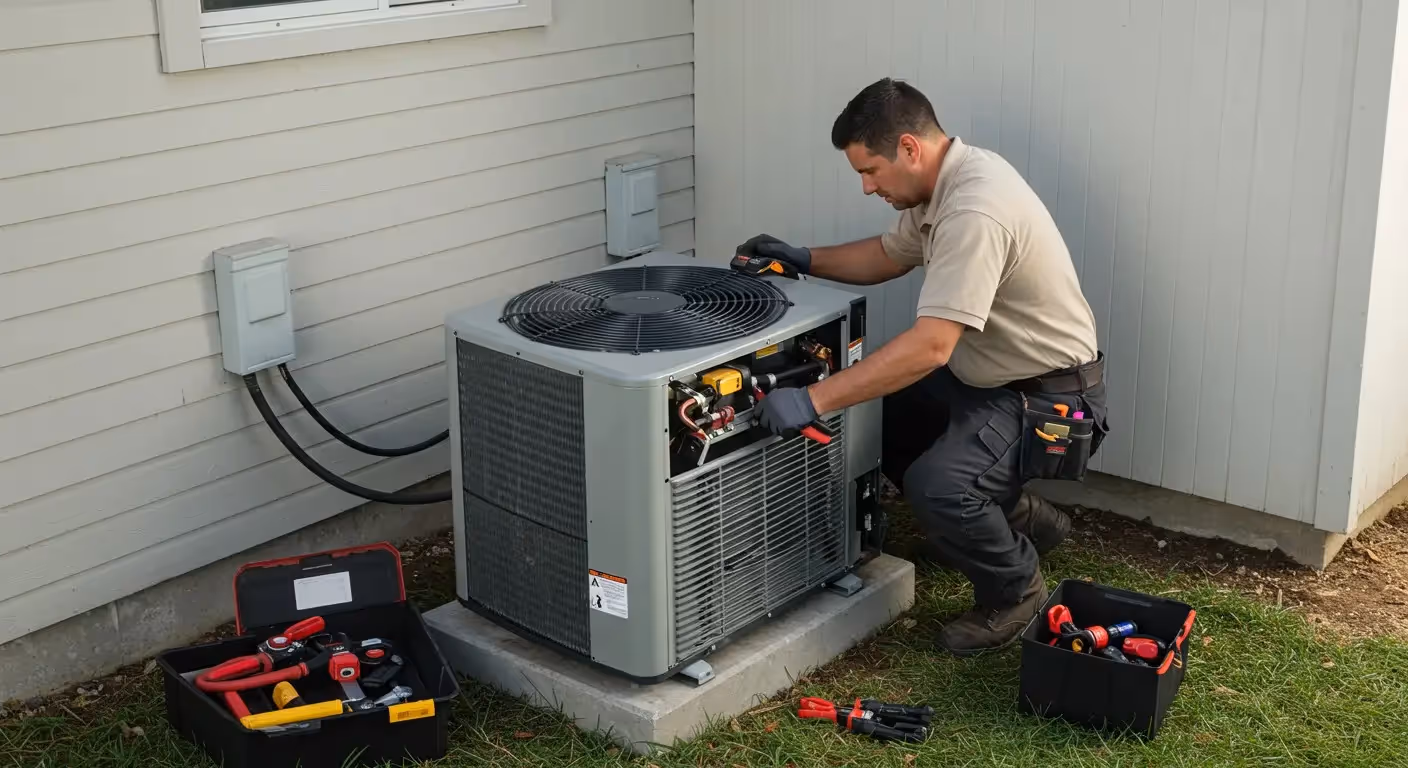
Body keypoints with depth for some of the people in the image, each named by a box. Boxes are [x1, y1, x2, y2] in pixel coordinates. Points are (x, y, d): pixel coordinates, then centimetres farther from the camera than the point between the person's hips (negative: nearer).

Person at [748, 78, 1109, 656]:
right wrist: (802, 260, 7)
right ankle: (1017, 516, 24)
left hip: (1050, 396, -11)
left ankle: (1013, 589, 2)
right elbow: (888, 256, 21)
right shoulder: (941, 184, 2)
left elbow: (931, 347, -37)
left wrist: (814, 400, -36)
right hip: (986, 378, 11)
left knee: (937, 487, -29)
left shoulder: (975, 211, -30)